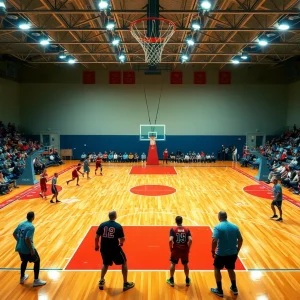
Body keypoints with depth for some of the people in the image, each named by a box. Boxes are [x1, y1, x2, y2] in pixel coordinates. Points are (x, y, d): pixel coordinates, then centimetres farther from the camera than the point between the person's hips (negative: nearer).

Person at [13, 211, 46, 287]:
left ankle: (22, 278, 45)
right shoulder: (31, 227, -22)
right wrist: (31, 249, -20)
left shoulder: (21, 224, 3)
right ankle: (36, 281, 13)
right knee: (37, 261, 11)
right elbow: (27, 239, -29)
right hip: (27, 249, -8)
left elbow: (14, 234, 14)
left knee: (24, 261, 31)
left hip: (20, 248, 8)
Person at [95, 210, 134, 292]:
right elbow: (122, 239, -10)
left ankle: (101, 281, 32)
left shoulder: (102, 225, -5)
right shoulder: (118, 226, -12)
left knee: (106, 264, 30)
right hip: (115, 249, -3)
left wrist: (96, 246, 15)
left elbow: (96, 237, -2)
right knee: (124, 263, 17)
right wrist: (121, 243, 13)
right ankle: (125, 284, 19)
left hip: (104, 249, 3)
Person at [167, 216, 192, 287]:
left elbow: (170, 240, -20)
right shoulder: (187, 229, -3)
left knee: (173, 264, 17)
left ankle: (171, 280, 23)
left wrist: (171, 248, -4)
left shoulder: (173, 229, -9)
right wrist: (188, 248, 1)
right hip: (184, 250, 2)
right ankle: (187, 280, 30)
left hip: (176, 250, -2)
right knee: (185, 264, 20)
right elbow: (190, 240, -13)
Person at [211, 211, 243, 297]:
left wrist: (213, 251, -10)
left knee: (217, 269, 17)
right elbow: (240, 240, 7)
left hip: (221, 253, -4)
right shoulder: (234, 226, 2)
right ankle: (234, 288, 36)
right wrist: (237, 251, 18)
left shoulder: (218, 227, -14)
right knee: (230, 269, 26)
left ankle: (219, 290, 20)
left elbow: (214, 241, -23)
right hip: (233, 253, 5)